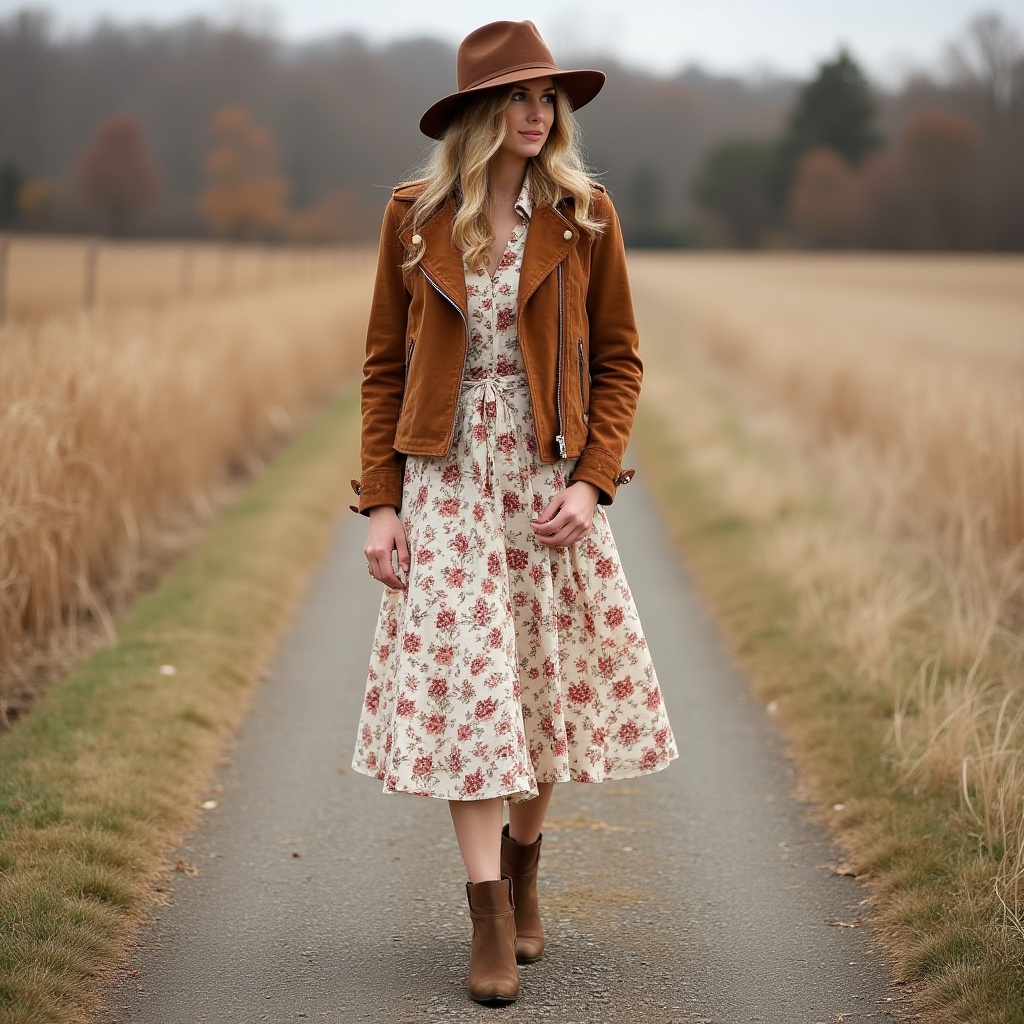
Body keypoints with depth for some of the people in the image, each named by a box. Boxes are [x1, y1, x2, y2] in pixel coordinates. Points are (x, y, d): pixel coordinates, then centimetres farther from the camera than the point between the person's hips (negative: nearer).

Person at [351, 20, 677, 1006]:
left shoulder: (583, 215, 0)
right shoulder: (414, 217, 1)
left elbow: (618, 359, 3)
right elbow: (385, 367, 4)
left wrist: (591, 482, -9)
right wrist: (380, 503, -2)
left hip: (551, 476, 1)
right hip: (447, 478, -1)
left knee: (549, 682, 6)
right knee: (466, 684, -7)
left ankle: (523, 861, 31)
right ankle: (491, 921, -2)